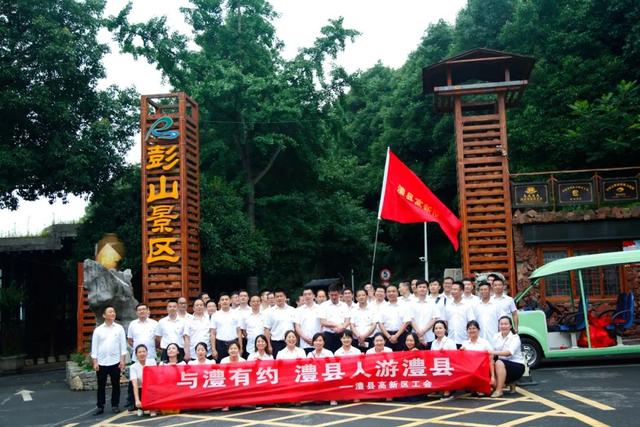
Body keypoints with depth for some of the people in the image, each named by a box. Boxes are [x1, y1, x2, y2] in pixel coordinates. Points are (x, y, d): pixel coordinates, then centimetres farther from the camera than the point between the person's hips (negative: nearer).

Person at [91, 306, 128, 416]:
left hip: (115, 361, 0)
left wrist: (122, 360, -4)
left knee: (116, 385, 6)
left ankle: (115, 405, 16)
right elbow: (94, 346, 2)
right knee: (101, 386, 6)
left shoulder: (119, 328, 3)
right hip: (101, 362, 0)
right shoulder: (98, 330, 2)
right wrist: (95, 362, -3)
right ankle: (100, 406, 14)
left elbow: (123, 344, 2)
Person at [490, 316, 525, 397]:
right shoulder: (496, 336, 4)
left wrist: (494, 352, -38)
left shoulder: (515, 337, -12)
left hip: (517, 365, -6)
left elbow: (509, 352, -28)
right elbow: (493, 351, -4)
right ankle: (511, 383, 3)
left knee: (499, 363, -32)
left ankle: (499, 390, -28)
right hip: (504, 366, 6)